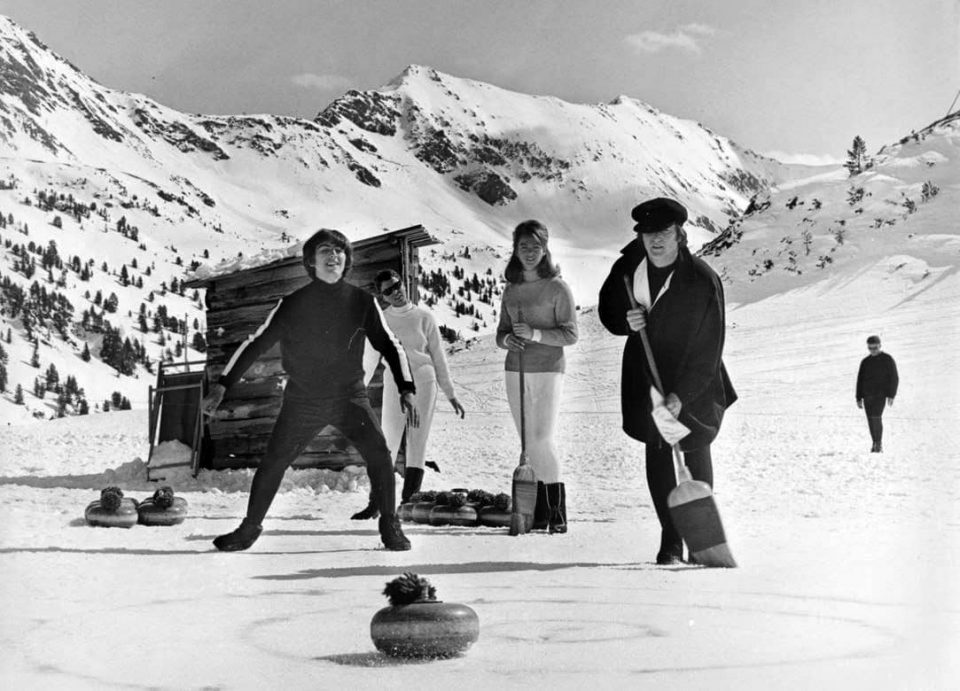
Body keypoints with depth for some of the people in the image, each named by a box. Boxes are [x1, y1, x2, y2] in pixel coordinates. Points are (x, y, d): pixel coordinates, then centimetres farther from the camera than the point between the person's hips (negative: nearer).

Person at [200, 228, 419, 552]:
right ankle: (249, 529, 22)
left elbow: (389, 345, 1)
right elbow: (255, 344, -1)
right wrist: (222, 385, -8)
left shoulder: (361, 301, -6)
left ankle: (390, 527, 0)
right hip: (302, 400, 0)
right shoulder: (293, 304, -7)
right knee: (272, 463, 1)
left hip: (350, 397, 0)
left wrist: (407, 390, -10)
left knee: (378, 453, -17)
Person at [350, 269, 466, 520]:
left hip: (424, 385, -1)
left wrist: (451, 395, 7)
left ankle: (407, 504, 1)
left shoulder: (423, 318, 2)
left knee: (417, 445, 0)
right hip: (394, 386, 1)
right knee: (386, 446, -4)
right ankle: (375, 505, -3)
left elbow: (438, 357, 7)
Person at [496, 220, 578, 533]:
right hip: (515, 371, 6)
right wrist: (507, 340, -7)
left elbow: (571, 334, -7)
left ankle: (558, 511, -2)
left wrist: (535, 334, -19)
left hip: (547, 370, -6)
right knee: (528, 442, 6)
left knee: (544, 439, -11)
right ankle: (540, 511, 10)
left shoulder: (557, 288, -5)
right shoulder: (511, 290, 12)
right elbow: (501, 331, 16)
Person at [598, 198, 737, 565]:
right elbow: (607, 309, 10)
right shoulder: (627, 268, -6)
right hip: (646, 374, 4)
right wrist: (625, 321, -14)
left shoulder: (703, 281, -20)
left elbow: (708, 349, -20)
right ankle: (671, 540, 6)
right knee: (657, 452, 1)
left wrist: (681, 395, -26)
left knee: (695, 452, 3)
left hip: (693, 382, -3)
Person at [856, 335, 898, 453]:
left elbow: (894, 378, -1)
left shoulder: (887, 359, 2)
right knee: (870, 420, 2)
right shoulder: (865, 362, 15)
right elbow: (860, 380, 16)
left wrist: (891, 395, -10)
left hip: (880, 394, -5)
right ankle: (875, 444, 12)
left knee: (876, 417, -18)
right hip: (867, 394, 5)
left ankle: (879, 443, -10)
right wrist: (859, 398, 10)